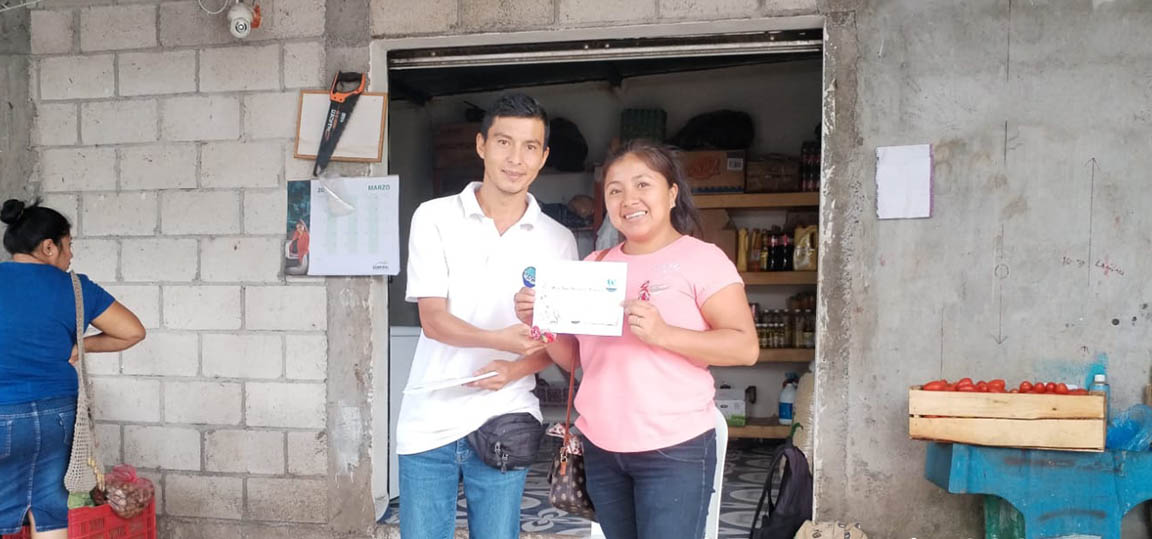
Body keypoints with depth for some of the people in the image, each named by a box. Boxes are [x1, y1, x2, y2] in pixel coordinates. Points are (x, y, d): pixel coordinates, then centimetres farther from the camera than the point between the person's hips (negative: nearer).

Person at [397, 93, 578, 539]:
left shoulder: (558, 241, 3)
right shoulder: (435, 218, -2)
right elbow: (432, 319, -8)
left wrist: (515, 369, -15)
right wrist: (500, 339, -26)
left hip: (503, 423, 1)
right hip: (429, 422, -1)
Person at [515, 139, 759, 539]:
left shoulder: (702, 258, -6)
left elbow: (745, 347, -12)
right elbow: (574, 357, 15)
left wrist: (662, 333, -24)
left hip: (675, 449, -5)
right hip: (601, 448, 5)